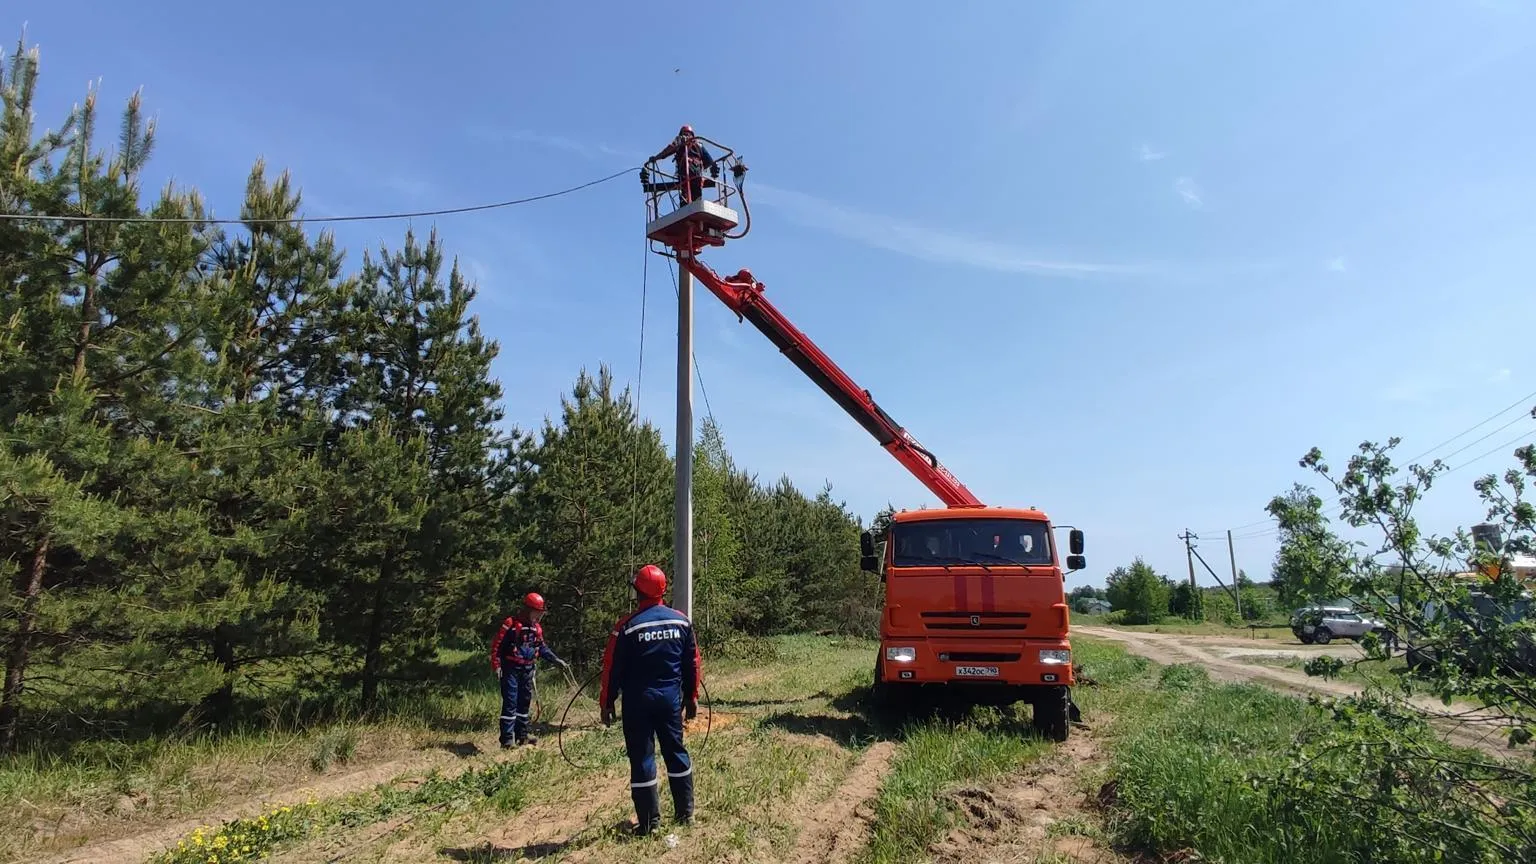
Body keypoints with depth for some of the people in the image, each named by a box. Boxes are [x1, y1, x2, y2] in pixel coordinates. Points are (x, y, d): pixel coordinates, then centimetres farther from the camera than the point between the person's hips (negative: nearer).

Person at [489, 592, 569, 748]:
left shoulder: (537, 628, 9)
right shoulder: (511, 623, -12)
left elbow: (542, 647, 17)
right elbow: (496, 644, -11)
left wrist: (556, 660, 9)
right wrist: (496, 665, -16)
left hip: (527, 670, 7)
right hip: (511, 669, -7)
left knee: (524, 703, 13)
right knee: (510, 703, -9)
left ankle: (522, 736, 24)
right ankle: (507, 739, -5)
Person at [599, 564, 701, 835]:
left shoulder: (627, 626, -13)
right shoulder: (681, 621, -1)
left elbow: (613, 668, -9)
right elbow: (692, 663, 5)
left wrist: (607, 703, 2)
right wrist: (691, 697, 15)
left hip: (638, 700, -4)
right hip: (671, 698, 4)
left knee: (642, 758, 5)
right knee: (676, 752, 16)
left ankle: (650, 822, 10)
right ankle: (685, 813, 24)